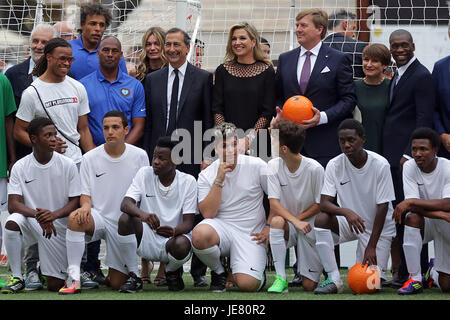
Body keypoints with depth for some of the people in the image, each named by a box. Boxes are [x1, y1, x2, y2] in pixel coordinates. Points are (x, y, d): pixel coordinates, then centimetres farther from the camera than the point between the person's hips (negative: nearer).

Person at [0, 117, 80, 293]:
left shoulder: (67, 165, -4)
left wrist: (53, 215, -25)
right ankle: (16, 278, -18)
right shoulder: (20, 167, -4)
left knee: (55, 285, -6)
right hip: (32, 223, 0)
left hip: (59, 225, 0)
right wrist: (38, 215, -30)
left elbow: (76, 201, -5)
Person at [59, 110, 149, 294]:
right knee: (75, 218, -37)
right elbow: (85, 194, 3)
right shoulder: (90, 158, -1)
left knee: (117, 284, -3)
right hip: (99, 217, 0)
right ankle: (74, 278, -31)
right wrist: (86, 205, -19)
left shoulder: (139, 156, -1)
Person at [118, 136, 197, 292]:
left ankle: (172, 272, 4)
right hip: (147, 240, 1)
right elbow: (125, 204, -16)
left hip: (174, 237, -1)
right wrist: (142, 214, -40)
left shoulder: (188, 181, -5)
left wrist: (174, 231, -35)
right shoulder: (144, 174, -2)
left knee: (182, 245, -36)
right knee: (125, 219, -27)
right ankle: (133, 276, -12)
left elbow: (188, 223, -10)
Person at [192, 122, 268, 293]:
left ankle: (258, 272, 18)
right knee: (200, 234, -36)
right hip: (222, 229, 1)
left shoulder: (256, 166, -1)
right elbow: (208, 213, -10)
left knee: (247, 284, -24)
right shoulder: (206, 175, 2)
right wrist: (219, 181, -15)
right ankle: (218, 272, -3)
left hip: (250, 234, -1)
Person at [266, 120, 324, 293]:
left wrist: (296, 219, -15)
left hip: (310, 228, -2)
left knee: (309, 286, -8)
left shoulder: (314, 169, -16)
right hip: (286, 224, 2)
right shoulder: (274, 165, -7)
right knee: (276, 221, -36)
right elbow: (274, 204, -12)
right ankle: (281, 279, -29)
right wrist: (294, 222, -27)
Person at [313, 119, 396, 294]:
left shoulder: (380, 165, -17)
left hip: (379, 227, -2)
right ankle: (334, 279, -22)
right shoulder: (334, 165, -10)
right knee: (321, 219, -28)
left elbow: (383, 207, -16)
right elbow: (324, 203, -15)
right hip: (349, 222, 3)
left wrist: (371, 246, -20)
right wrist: (346, 212, -38)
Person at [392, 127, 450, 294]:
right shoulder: (409, 167, -14)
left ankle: (434, 271, 35)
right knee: (412, 216, -37)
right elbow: (413, 205, -21)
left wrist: (410, 202, -36)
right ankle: (415, 279, -25)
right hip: (424, 222, 1)